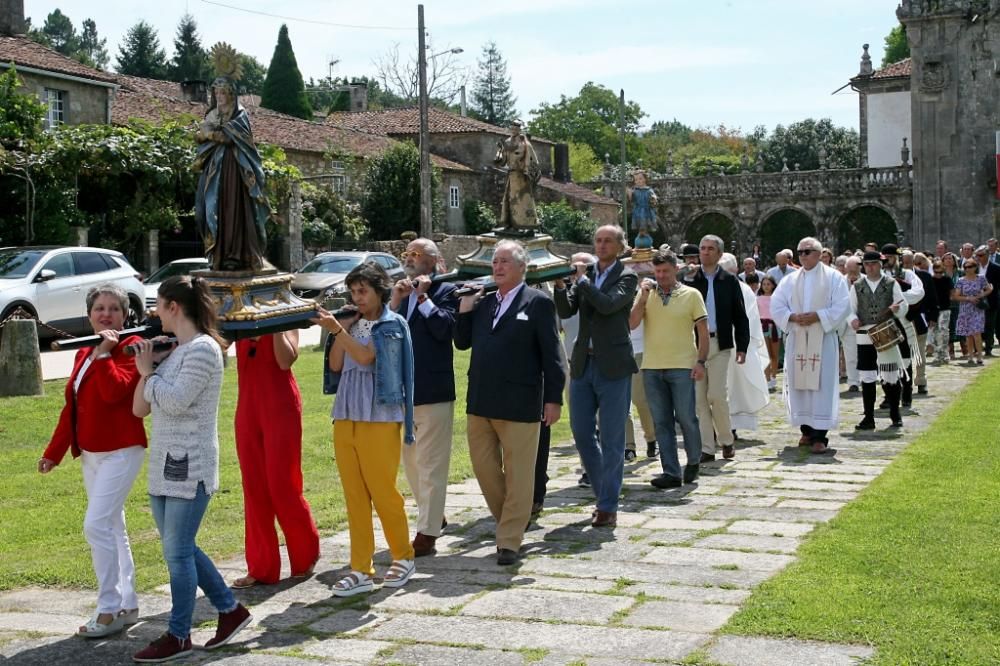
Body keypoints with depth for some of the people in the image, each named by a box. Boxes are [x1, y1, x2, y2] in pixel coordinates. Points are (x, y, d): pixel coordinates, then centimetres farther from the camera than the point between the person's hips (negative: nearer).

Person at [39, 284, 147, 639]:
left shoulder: (130, 347, -10)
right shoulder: (83, 354, 14)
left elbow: (115, 391, -26)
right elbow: (72, 406, 18)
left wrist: (104, 353, -21)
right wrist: (54, 451, 18)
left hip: (121, 451, -8)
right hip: (91, 453, 8)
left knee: (97, 524, -14)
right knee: (111, 528, 12)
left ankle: (110, 610, -6)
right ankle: (127, 606, 20)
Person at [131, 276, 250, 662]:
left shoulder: (203, 349, -12)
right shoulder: (173, 351, 14)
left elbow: (174, 402, -21)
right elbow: (140, 409, 13)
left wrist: (148, 372, -7)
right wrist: (148, 367, 2)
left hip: (189, 466, -9)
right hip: (164, 465, 9)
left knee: (178, 552, -3)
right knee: (180, 548, 14)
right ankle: (230, 610, 25)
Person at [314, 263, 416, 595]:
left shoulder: (391, 324, -3)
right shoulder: (352, 324, 14)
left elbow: (365, 356, -16)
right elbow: (335, 365, 9)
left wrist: (338, 330, -25)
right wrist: (339, 330, 0)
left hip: (379, 418, -6)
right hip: (345, 417, 6)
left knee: (383, 491, 0)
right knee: (354, 496, 5)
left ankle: (403, 557, 19)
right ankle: (361, 571, 9)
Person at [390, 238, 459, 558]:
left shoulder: (445, 291, -4)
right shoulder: (400, 292, 13)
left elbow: (444, 328, -19)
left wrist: (423, 296, -14)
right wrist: (395, 301, -9)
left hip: (432, 391, -7)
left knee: (430, 465, -4)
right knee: (410, 461, 18)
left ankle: (427, 534, 0)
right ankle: (434, 516, 35)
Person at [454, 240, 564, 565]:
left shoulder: (538, 302, -4)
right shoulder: (483, 302, 13)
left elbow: (551, 354, -6)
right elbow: (462, 342, 15)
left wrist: (553, 398, -10)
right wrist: (465, 309, 1)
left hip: (519, 403, -6)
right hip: (480, 401, 6)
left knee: (517, 474, 1)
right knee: (484, 468, 13)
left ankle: (510, 541, 8)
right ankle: (509, 521, 31)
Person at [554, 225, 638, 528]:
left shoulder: (626, 277, -3)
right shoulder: (585, 273, 11)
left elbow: (609, 304, -21)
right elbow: (566, 311, 3)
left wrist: (582, 279, -14)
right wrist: (561, 284, -13)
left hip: (613, 366, -5)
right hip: (583, 364, 5)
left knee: (611, 439, 0)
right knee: (581, 432, 10)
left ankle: (608, 506, 6)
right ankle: (603, 490, 27)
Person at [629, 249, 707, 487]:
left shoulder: (691, 295, 2)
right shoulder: (646, 293, 9)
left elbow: (703, 331, 2)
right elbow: (632, 324, 0)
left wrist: (701, 361, -8)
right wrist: (643, 297, -9)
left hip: (682, 366, -3)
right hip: (652, 367, 3)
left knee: (686, 418, -2)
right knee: (662, 422, 3)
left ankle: (693, 461, 21)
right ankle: (671, 472, 7)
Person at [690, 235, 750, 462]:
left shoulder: (729, 281, 6)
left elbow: (740, 316, 5)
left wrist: (742, 346, 0)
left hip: (719, 344, -1)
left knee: (717, 394, -9)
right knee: (699, 398, 1)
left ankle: (726, 440, 14)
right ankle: (707, 448, 8)